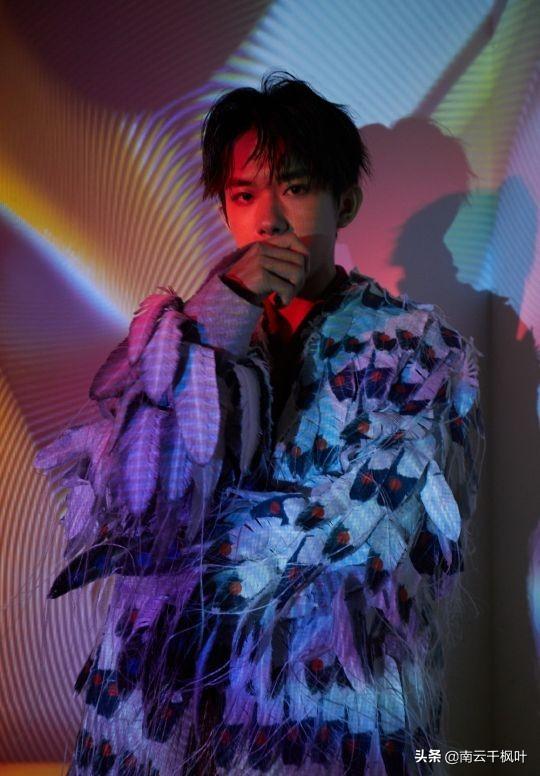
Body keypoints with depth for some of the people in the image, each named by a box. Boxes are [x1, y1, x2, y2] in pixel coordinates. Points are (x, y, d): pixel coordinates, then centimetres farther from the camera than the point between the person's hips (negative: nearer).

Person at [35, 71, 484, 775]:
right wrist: (214, 325, -20)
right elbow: (140, 502, -10)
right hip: (163, 686, 2)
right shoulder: (180, 328, 3)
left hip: (334, 712, -2)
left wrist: (157, 555, -11)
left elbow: (379, 524, -15)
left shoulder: (421, 348, -3)